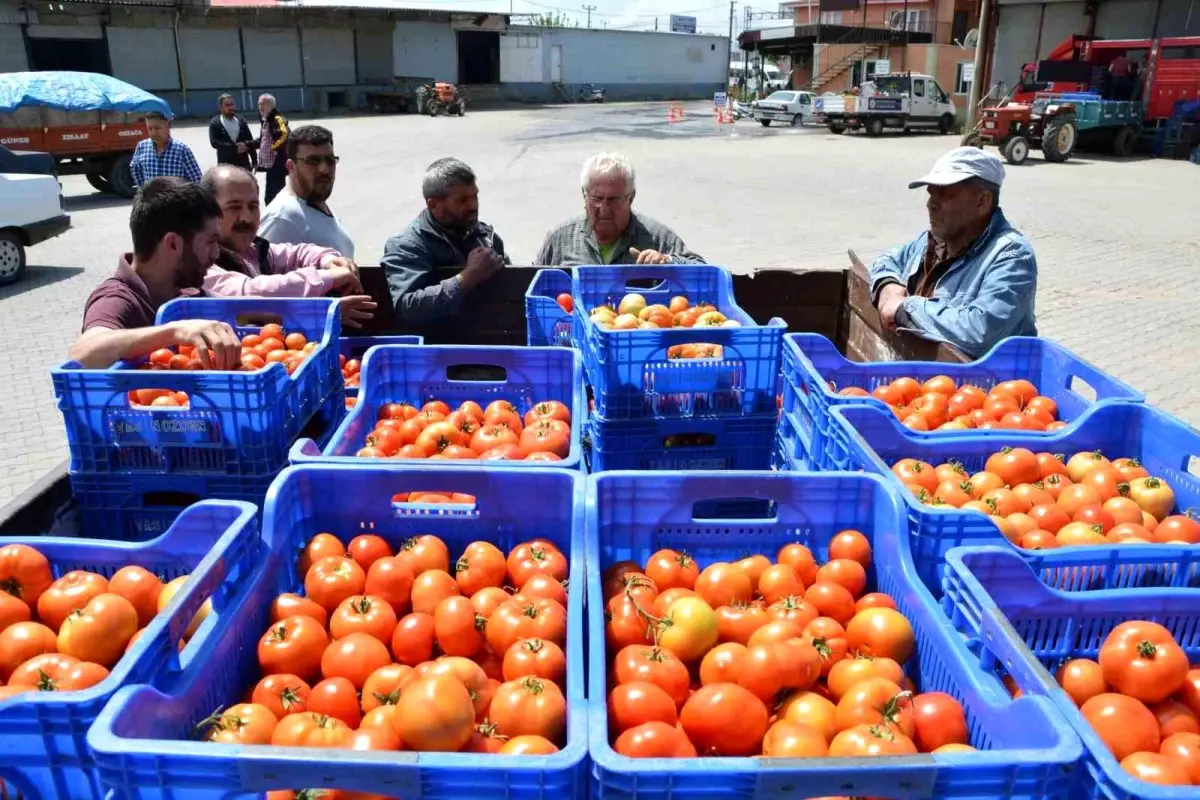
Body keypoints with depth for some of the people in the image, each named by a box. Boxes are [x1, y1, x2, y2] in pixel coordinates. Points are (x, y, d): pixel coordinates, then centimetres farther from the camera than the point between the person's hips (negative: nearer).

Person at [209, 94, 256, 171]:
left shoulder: (241, 121, 10)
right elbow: (214, 142, -12)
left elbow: (250, 142, 8)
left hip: (243, 164, 3)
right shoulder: (215, 123, -1)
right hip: (225, 165, -3)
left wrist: (254, 161, 0)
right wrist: (235, 147, -19)